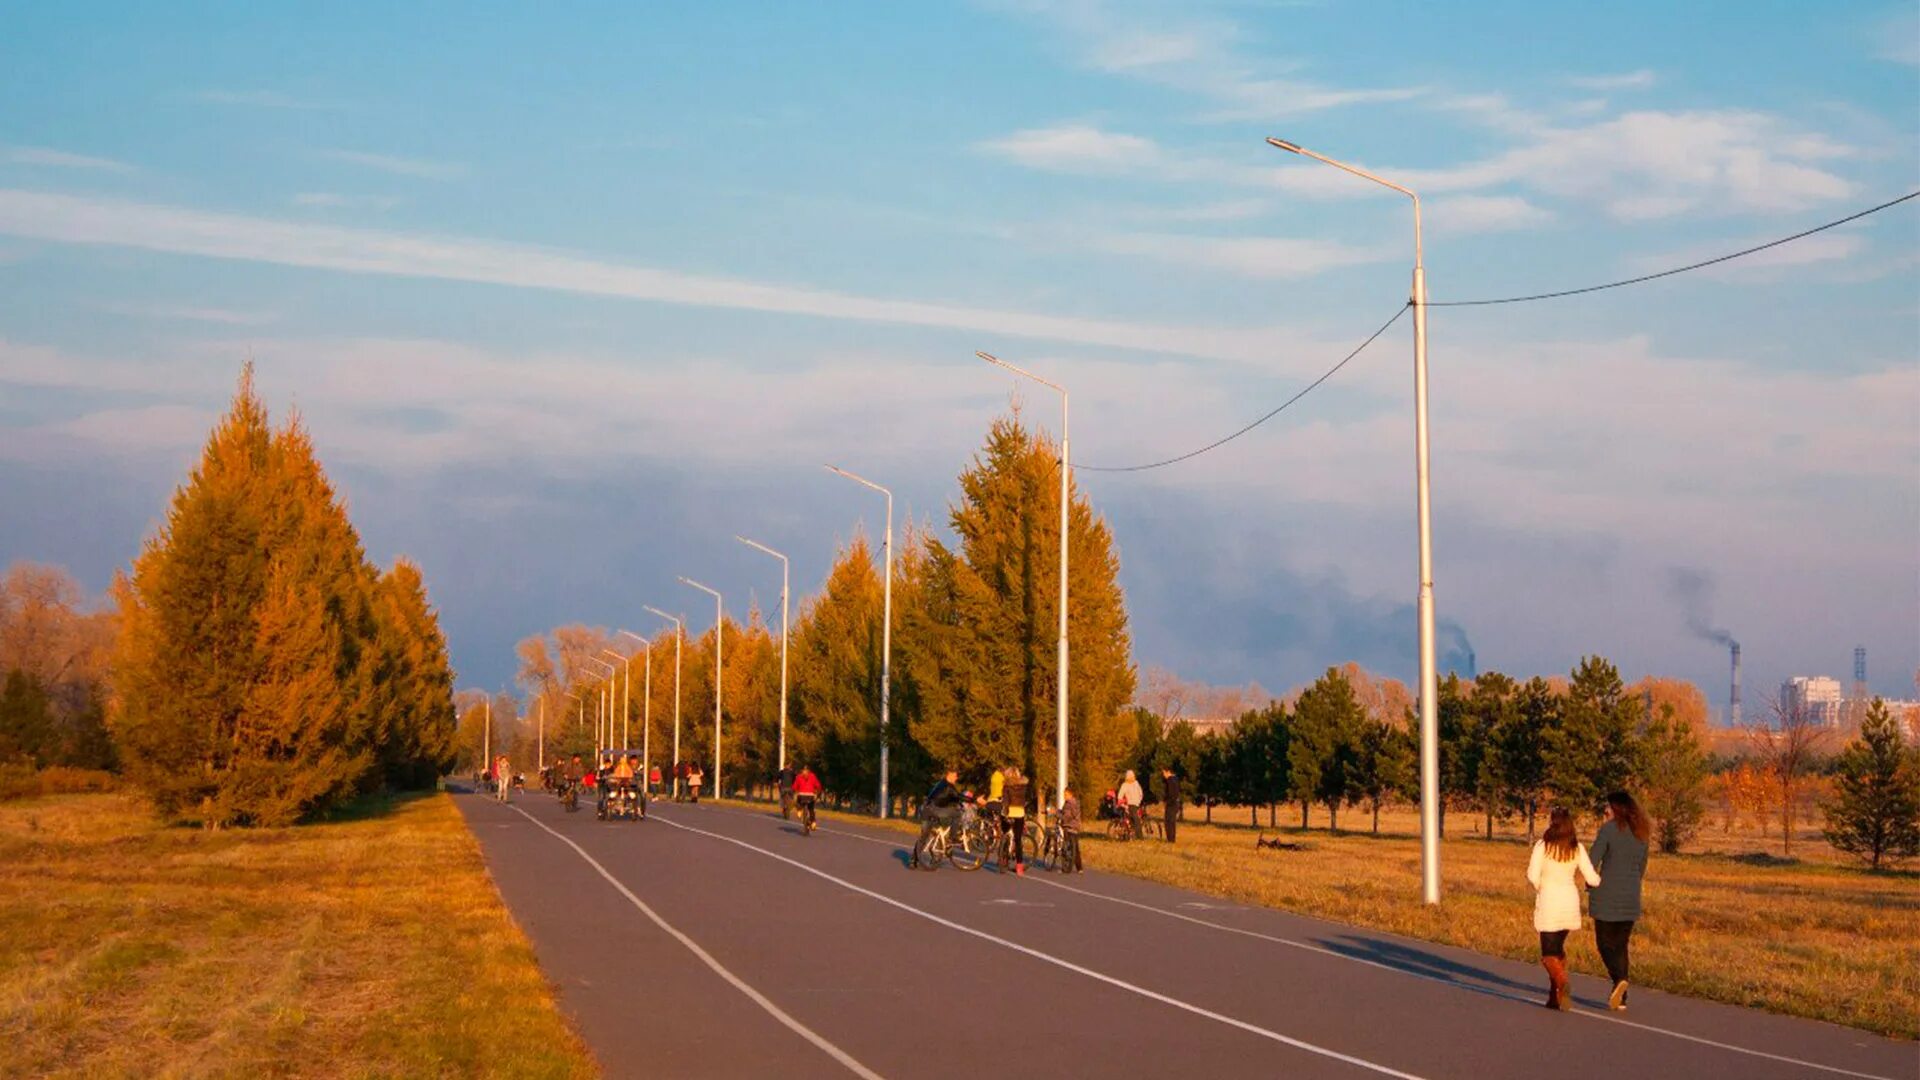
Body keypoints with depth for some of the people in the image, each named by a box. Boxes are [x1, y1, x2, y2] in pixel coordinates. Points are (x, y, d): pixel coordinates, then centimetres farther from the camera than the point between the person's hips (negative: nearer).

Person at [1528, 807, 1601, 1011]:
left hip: (1549, 902, -4)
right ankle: (1554, 996, 18)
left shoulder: (1543, 845, -9)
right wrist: (1600, 883, 19)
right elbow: (1591, 878, -4)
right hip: (1570, 902, 4)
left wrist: (1540, 888, 6)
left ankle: (1562, 985, -27)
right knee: (1558, 948, 20)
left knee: (1549, 954, 1)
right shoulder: (1577, 848, -1)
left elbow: (1533, 875, -15)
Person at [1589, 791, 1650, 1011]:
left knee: (1605, 943, 3)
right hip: (1631, 899, 5)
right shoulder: (1641, 833, 9)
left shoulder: (1608, 829, -10)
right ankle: (1620, 999, 8)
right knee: (1621, 945, 12)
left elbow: (1593, 861, -12)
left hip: (1607, 896, -5)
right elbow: (1642, 868, 16)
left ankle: (1619, 978, -23)